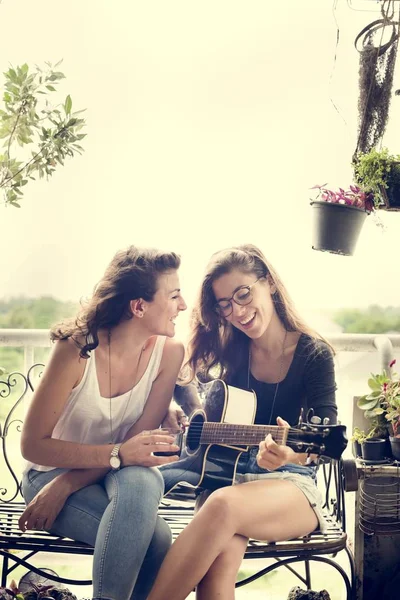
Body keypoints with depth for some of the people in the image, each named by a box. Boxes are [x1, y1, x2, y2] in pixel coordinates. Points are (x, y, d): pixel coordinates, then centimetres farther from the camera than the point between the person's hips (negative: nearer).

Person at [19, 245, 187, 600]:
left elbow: (139, 443, -13)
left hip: (118, 477, 3)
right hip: (53, 471, -3)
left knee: (142, 482, -36)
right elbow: (33, 444, -19)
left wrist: (65, 486, -24)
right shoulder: (76, 348, -21)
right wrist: (117, 454, -33)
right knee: (154, 540, -32)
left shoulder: (169, 352, -12)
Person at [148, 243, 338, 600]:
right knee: (220, 557, -35)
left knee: (224, 505, -37)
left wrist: (295, 452, -37)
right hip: (224, 474, 2)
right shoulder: (226, 352, 5)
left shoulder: (314, 353, -5)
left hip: (290, 483, -2)